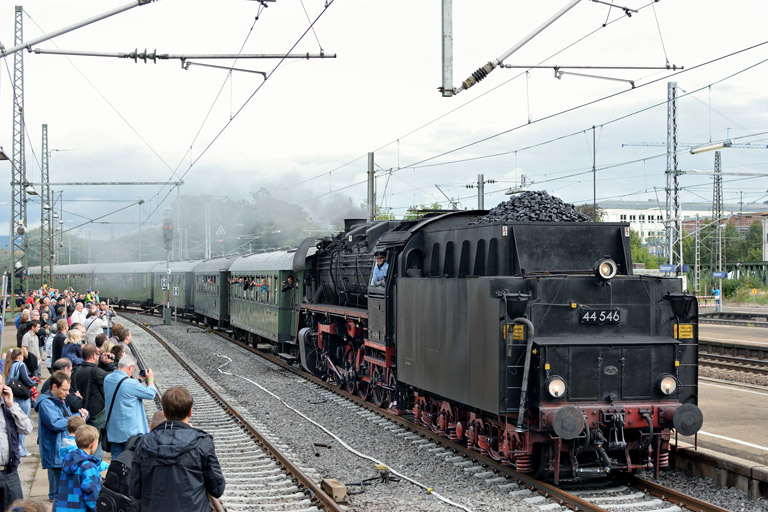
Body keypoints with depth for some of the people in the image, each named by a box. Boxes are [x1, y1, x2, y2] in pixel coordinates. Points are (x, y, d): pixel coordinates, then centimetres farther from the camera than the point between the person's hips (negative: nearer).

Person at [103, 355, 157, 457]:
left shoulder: (107, 379, 1)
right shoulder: (130, 383, -23)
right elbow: (151, 394, -10)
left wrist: (139, 380, 16)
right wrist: (150, 379, 6)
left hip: (113, 430, 7)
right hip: (131, 431, -7)